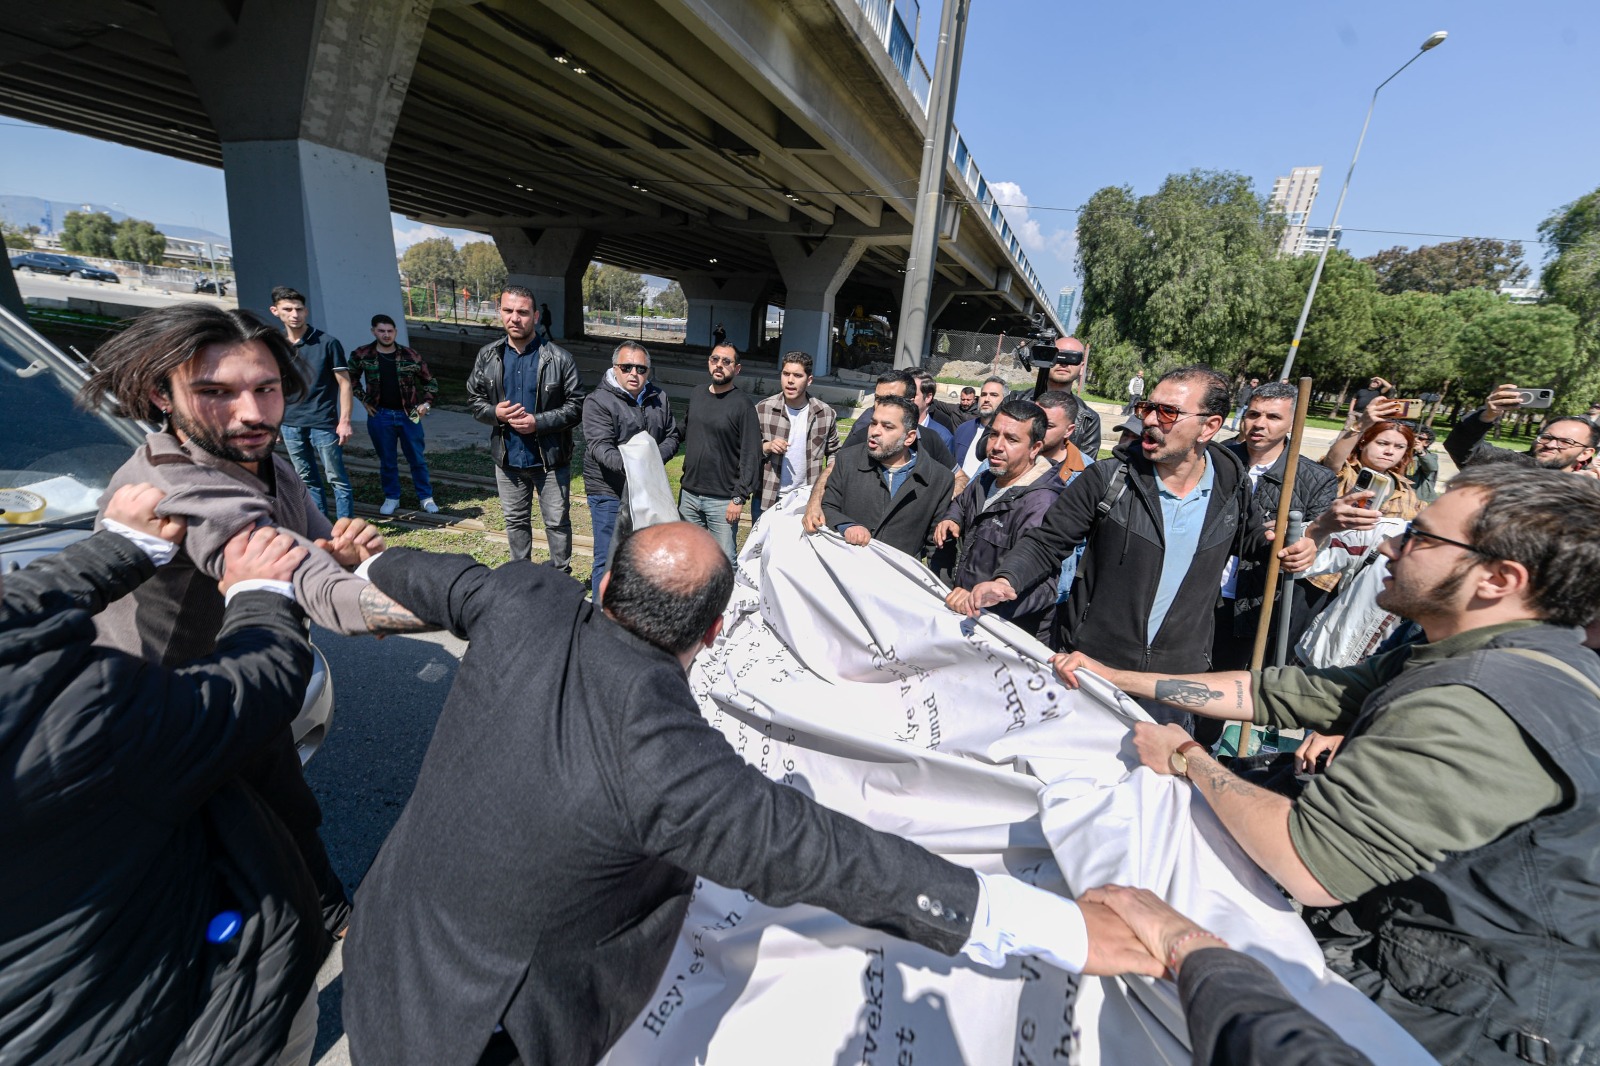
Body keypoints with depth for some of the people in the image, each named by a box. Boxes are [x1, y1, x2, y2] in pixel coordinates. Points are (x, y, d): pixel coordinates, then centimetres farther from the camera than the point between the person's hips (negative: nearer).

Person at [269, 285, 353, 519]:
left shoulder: (327, 343, -4)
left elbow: (344, 383, -5)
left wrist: (344, 421, -12)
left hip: (323, 423, -5)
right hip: (290, 425, 5)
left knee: (337, 479, -1)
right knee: (307, 481, 11)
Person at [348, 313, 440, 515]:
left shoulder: (410, 355, -3)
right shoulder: (362, 355, -1)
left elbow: (429, 381, 7)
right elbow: (351, 379, 15)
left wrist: (426, 403, -5)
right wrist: (364, 399, 5)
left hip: (408, 415, 0)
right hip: (379, 416, 1)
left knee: (417, 459, 6)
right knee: (387, 461, 10)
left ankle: (426, 497, 17)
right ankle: (391, 498, 24)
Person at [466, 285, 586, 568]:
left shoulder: (559, 358, -10)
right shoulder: (487, 356, 2)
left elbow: (576, 406, -10)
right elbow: (474, 400, 10)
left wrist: (538, 422, -20)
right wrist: (496, 413, -13)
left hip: (551, 459, -4)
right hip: (508, 459, 4)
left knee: (557, 522, 7)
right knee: (516, 521, 18)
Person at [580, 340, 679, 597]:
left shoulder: (658, 399, 8)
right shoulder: (598, 401, -10)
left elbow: (672, 436, 11)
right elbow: (600, 446, -22)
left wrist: (656, 457, -12)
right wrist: (627, 464, -41)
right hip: (610, 492, -5)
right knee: (608, 559, 0)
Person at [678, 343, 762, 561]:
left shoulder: (743, 404, -8)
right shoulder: (695, 396, 10)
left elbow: (751, 455, -12)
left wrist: (739, 497, -16)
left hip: (722, 500, -6)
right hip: (688, 494, 6)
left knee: (726, 560, -2)